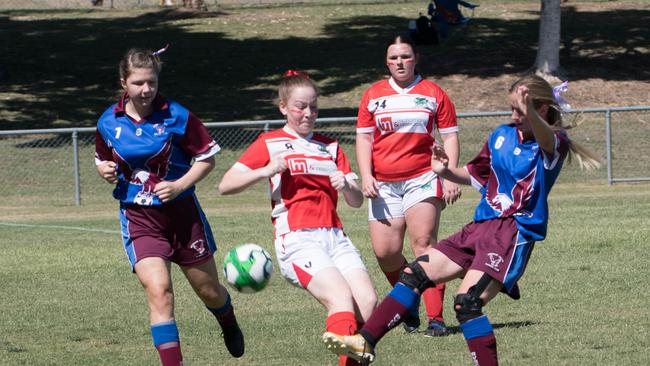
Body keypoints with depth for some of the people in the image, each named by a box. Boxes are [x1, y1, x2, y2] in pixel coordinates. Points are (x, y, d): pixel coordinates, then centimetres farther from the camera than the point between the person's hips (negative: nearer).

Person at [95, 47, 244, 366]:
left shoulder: (176, 116, -10)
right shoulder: (108, 123, -2)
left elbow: (207, 157, -2)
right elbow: (104, 161, 15)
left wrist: (180, 185, -16)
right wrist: (105, 171, -9)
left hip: (182, 211, 0)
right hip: (138, 219, 0)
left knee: (209, 290, 14)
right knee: (158, 291, -20)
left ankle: (229, 327, 49)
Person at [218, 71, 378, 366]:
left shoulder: (330, 147, 22)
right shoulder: (270, 144, 9)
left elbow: (357, 201, 18)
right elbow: (226, 185, 2)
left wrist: (347, 187, -5)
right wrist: (266, 171, -12)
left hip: (335, 237, 5)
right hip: (297, 240, -5)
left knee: (368, 302, -15)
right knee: (341, 298, -27)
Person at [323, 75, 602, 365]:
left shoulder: (552, 144, -9)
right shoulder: (502, 135, 12)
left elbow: (546, 139, -36)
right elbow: (476, 174, 27)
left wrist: (529, 113, -58)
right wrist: (446, 171, 5)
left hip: (515, 231, -8)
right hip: (481, 226, 8)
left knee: (467, 302, -23)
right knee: (416, 274, 4)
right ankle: (364, 343, 6)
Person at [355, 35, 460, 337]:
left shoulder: (433, 94, 5)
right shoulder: (373, 96, 11)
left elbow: (449, 136, 5)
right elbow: (364, 137, 11)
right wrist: (366, 176, -1)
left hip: (422, 179, -3)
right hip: (384, 184, 3)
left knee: (423, 242, -16)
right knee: (385, 252, -3)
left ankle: (435, 318, -15)